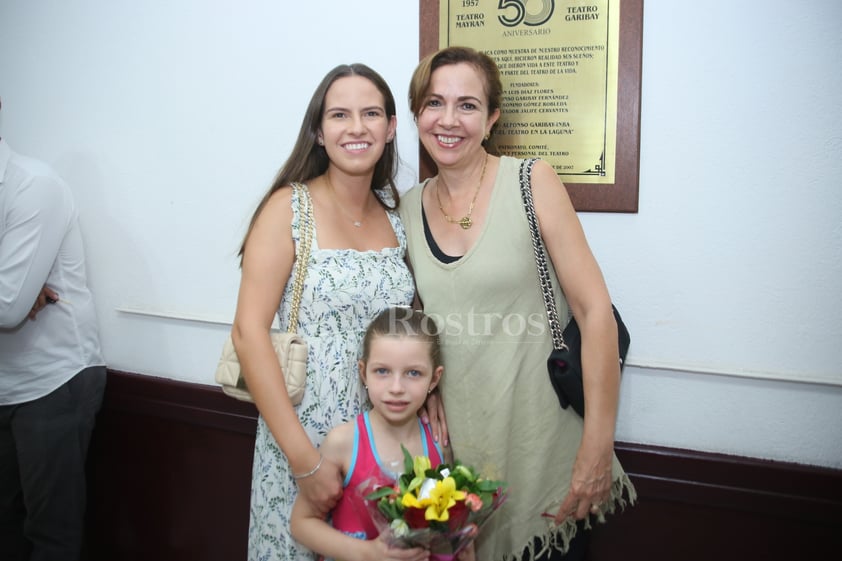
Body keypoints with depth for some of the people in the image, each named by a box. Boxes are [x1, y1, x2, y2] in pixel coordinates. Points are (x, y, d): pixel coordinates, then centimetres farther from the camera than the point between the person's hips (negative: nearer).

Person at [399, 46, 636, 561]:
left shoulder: (533, 183, -10)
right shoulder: (408, 208, 2)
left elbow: (596, 311, -13)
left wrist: (598, 449, -16)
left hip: (541, 445, -3)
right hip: (452, 442, 3)